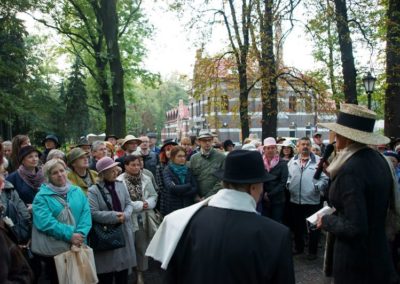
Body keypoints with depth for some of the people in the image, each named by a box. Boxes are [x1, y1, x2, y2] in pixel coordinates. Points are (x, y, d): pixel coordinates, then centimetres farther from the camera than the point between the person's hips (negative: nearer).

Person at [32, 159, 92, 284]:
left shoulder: (77, 191, 8)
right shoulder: (42, 196, -6)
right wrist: (69, 235, -23)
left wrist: (80, 234, -17)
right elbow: (45, 222, -19)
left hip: (79, 246, 4)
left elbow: (86, 214, 0)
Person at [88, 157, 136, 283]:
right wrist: (114, 216, -23)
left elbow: (129, 204, 4)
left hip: (123, 232, 5)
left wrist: (125, 215, -16)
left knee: (124, 264, 17)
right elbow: (93, 213, -20)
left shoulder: (121, 185, 3)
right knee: (107, 271, 8)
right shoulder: (93, 190, -13)